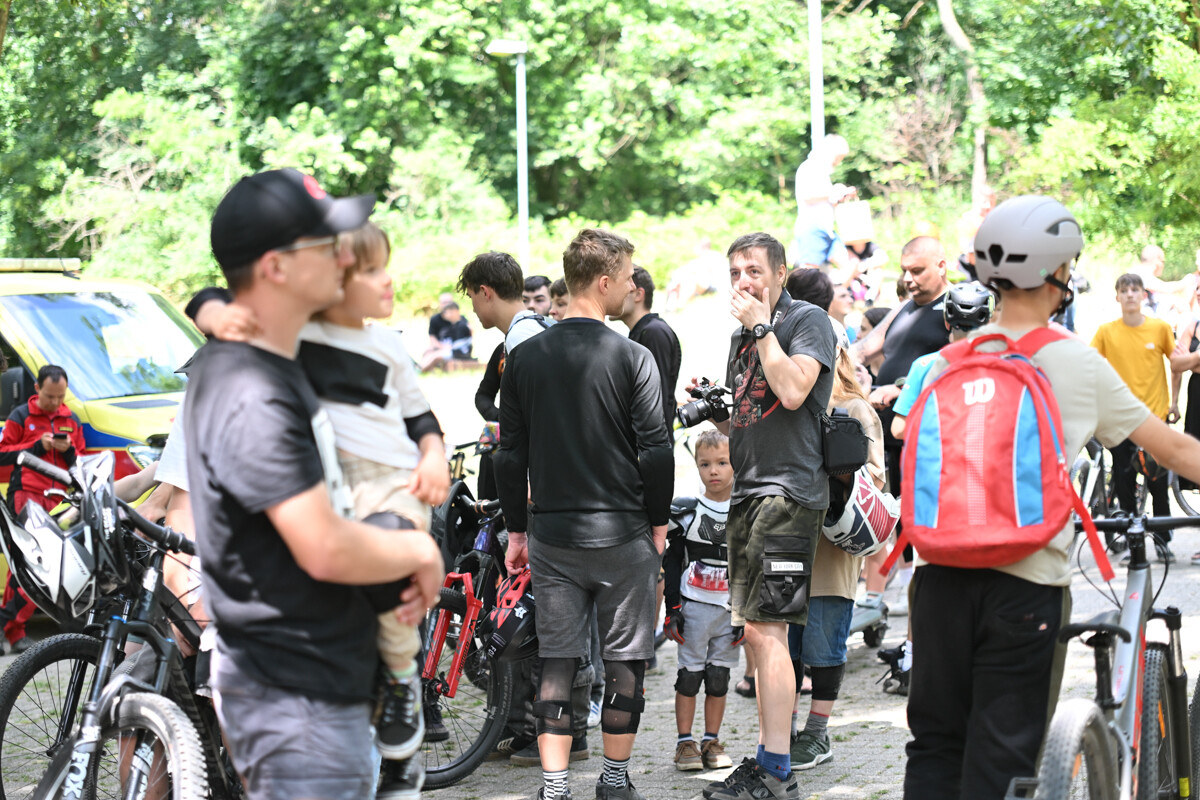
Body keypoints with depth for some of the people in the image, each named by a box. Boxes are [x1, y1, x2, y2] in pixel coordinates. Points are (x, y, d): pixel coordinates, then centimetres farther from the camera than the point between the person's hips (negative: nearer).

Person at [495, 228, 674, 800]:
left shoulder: (525, 357, 3)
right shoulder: (631, 357, -8)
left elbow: (510, 455, 5)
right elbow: (655, 451, -8)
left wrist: (517, 529, 14)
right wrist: (659, 523, 4)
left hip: (551, 535, 3)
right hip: (623, 535, -3)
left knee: (556, 663, 6)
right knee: (625, 661, 9)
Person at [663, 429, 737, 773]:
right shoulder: (686, 512, -1)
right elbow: (672, 563, 2)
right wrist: (673, 610, -3)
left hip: (731, 611, 1)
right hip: (693, 606, -1)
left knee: (719, 677, 6)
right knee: (690, 674, 1)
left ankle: (712, 742, 15)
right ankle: (685, 743, 8)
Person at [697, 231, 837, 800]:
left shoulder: (807, 320, -5)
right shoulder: (743, 334, 20)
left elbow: (792, 391, -22)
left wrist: (760, 327, -14)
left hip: (789, 491, -9)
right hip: (748, 490, 9)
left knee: (764, 628, -13)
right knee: (757, 631, 11)